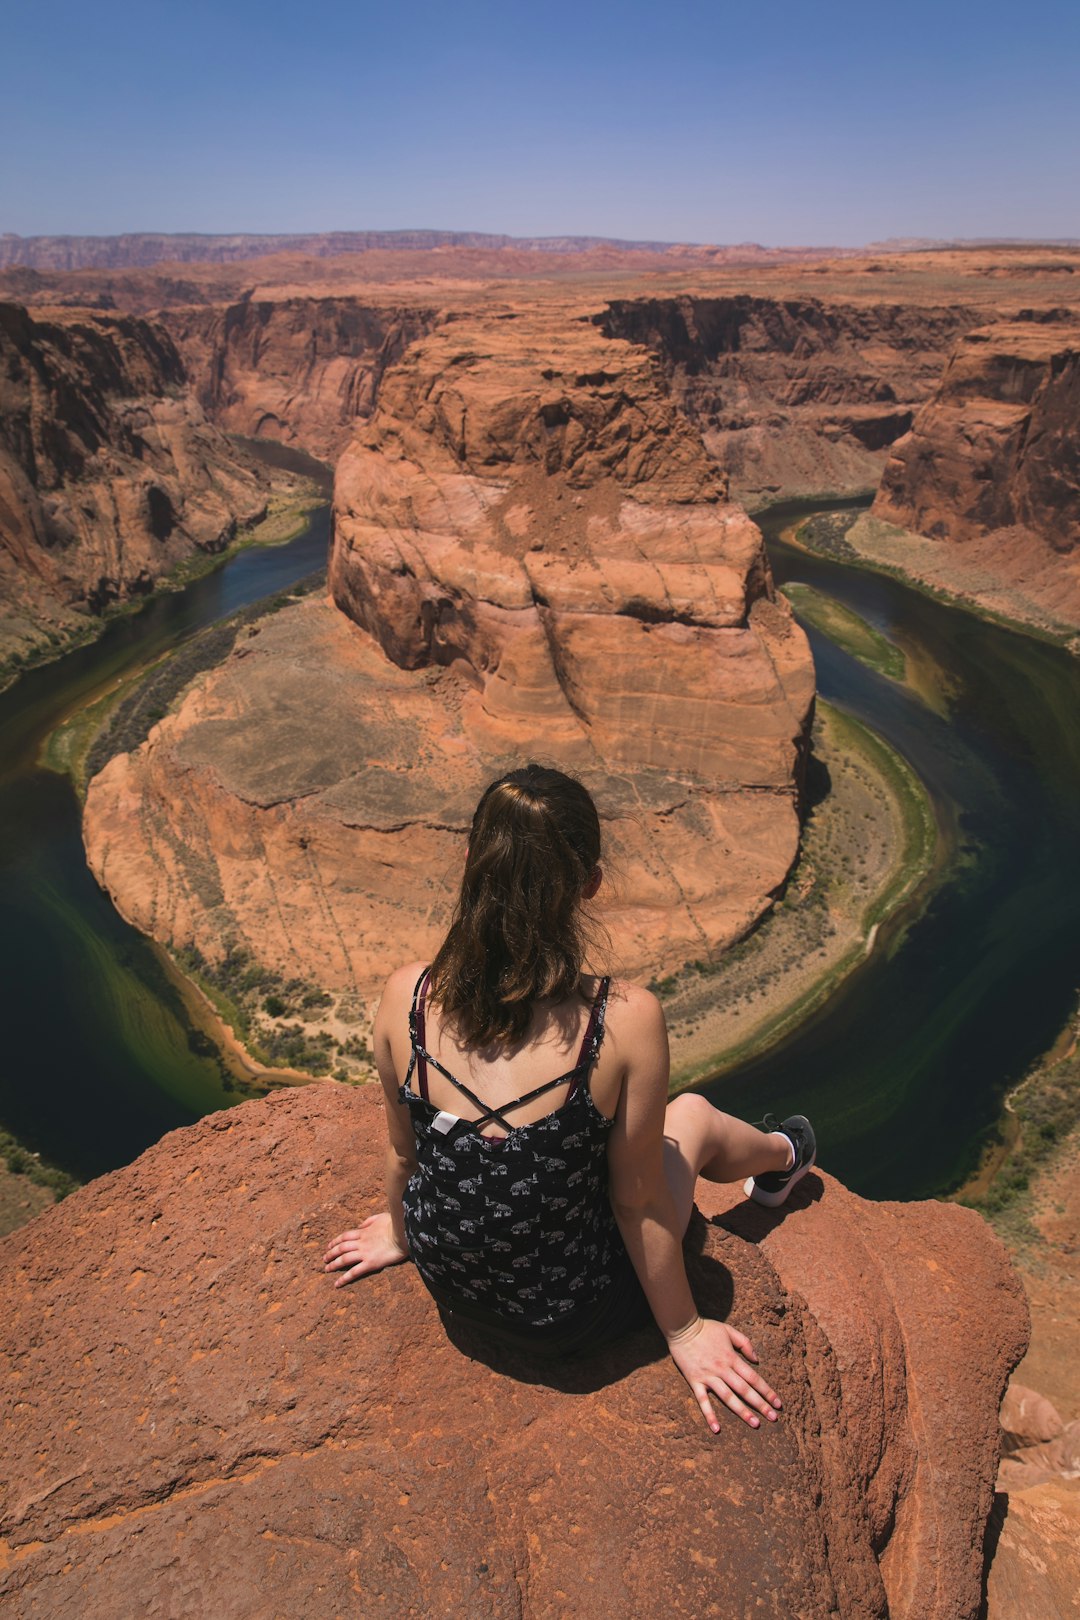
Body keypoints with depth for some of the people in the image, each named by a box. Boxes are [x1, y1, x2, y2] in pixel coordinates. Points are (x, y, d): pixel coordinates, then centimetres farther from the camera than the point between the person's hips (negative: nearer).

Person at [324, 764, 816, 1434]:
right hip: (570, 1319, -3)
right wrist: (684, 1330, 2)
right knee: (693, 1115, 22)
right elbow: (637, 1204, -17)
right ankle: (781, 1161, 57)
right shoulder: (626, 1018, -31)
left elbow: (402, 1147, -3)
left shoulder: (407, 995, -21)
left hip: (452, 1289, 3)